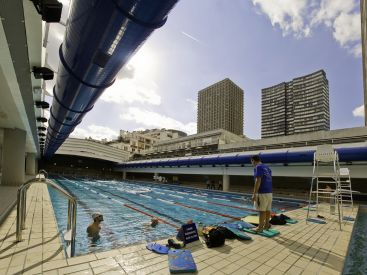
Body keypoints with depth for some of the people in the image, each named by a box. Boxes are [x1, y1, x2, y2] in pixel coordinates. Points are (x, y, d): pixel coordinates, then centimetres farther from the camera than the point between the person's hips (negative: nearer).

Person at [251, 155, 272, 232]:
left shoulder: (258, 167, -10)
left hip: (262, 192, -8)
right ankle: (266, 225, 22)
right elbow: (269, 180, 17)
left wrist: (254, 194, -18)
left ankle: (260, 227, 4)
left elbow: (258, 181, -19)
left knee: (262, 210, -2)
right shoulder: (267, 167, 16)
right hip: (269, 192, 9)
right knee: (268, 210, 13)